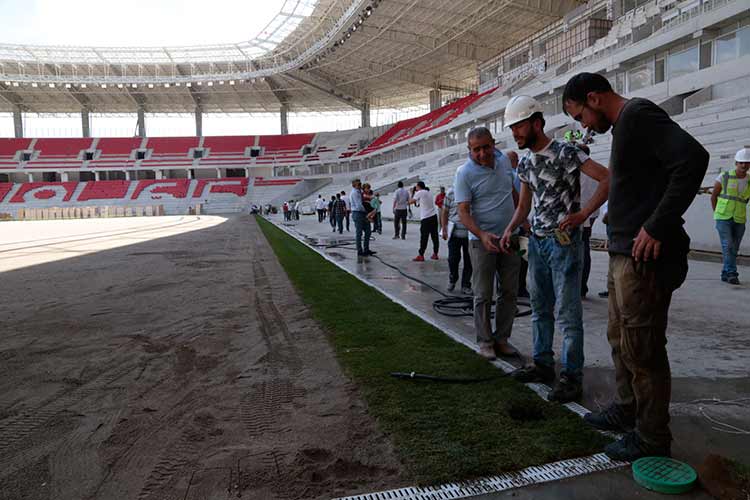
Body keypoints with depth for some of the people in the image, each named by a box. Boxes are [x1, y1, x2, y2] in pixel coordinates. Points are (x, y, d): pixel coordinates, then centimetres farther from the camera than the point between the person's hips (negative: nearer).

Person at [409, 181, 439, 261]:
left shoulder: (419, 193, -4)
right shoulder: (428, 192, 18)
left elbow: (410, 202, 0)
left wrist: (413, 193, 13)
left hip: (426, 218, -7)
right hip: (434, 216, 7)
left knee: (424, 237, -5)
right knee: (435, 236, 9)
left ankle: (421, 256, -3)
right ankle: (435, 254, 14)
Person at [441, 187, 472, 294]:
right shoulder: (451, 192, 0)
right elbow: (444, 212, 5)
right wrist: (444, 230, 0)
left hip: (470, 233, 1)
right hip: (454, 232, -1)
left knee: (468, 261, 5)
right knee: (453, 259, 4)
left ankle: (466, 285, 18)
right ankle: (452, 280, 29)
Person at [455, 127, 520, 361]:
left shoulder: (504, 160, 6)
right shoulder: (464, 173, -12)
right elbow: (463, 211, -16)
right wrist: (482, 235, -29)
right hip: (482, 240, -5)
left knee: (509, 292, 9)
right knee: (483, 295, 1)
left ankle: (502, 338, 20)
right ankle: (485, 341, 13)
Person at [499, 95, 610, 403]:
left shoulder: (565, 153, -12)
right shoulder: (525, 162, 12)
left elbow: (607, 178, -16)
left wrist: (582, 214, -20)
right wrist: (510, 229, 3)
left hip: (564, 241, -8)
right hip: (536, 240, 8)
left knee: (567, 312, -3)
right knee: (540, 307, 14)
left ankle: (571, 375, 7)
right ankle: (543, 364, 26)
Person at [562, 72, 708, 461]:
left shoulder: (638, 114, -12)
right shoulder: (624, 124, 18)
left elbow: (693, 158, -25)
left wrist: (657, 227, -24)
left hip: (645, 258, -10)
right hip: (624, 255, 10)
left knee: (641, 349, -1)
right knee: (620, 338, 19)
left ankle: (652, 438, 14)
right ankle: (627, 410, 35)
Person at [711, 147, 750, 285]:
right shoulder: (724, 177, -5)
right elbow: (713, 196, 3)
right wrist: (718, 214, 5)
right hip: (723, 218, -4)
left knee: (734, 249, 7)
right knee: (728, 246, -16)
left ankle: (725, 274, 19)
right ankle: (732, 274, -18)